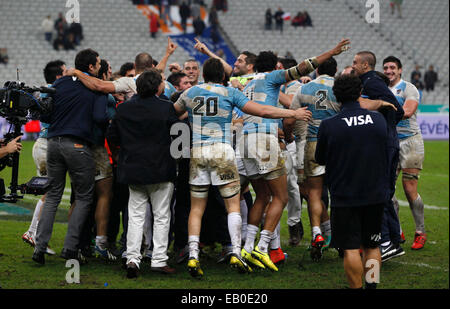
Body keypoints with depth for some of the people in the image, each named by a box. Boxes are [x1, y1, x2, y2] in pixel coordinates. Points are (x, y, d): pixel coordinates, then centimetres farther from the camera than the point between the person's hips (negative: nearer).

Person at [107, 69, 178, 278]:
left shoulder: (124, 109, 1)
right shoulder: (167, 108, -11)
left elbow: (112, 138, 6)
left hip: (133, 170, 3)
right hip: (161, 170, -3)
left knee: (135, 216, 8)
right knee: (161, 216, 6)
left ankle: (132, 259, -2)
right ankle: (159, 260, 5)